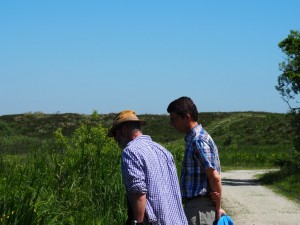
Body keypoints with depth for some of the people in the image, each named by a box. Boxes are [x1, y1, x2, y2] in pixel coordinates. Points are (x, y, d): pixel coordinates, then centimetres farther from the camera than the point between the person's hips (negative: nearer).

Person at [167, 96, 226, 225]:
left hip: (200, 207, -10)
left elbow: (215, 177, -19)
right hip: (194, 204, 10)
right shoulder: (193, 139, 15)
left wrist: (218, 208, -11)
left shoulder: (198, 141, -16)